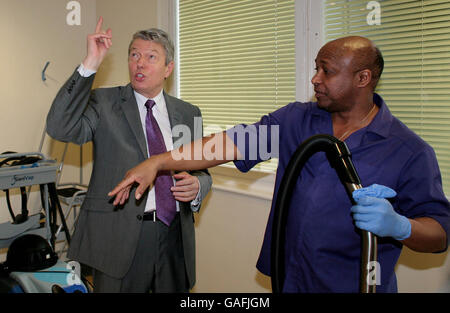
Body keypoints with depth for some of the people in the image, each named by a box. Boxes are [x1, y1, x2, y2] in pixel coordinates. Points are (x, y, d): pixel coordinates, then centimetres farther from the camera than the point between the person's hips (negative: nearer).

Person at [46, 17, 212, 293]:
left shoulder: (188, 113, 9)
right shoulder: (105, 103, 0)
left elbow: (201, 170, 14)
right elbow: (60, 128, -18)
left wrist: (197, 185, -10)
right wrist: (90, 65, -21)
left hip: (176, 236, 4)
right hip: (119, 236, -3)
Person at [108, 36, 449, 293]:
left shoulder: (411, 152, -11)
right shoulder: (297, 120, -1)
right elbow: (233, 142, -7)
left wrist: (398, 226, -32)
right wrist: (157, 163, -14)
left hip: (356, 285, -3)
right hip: (289, 279, 4)